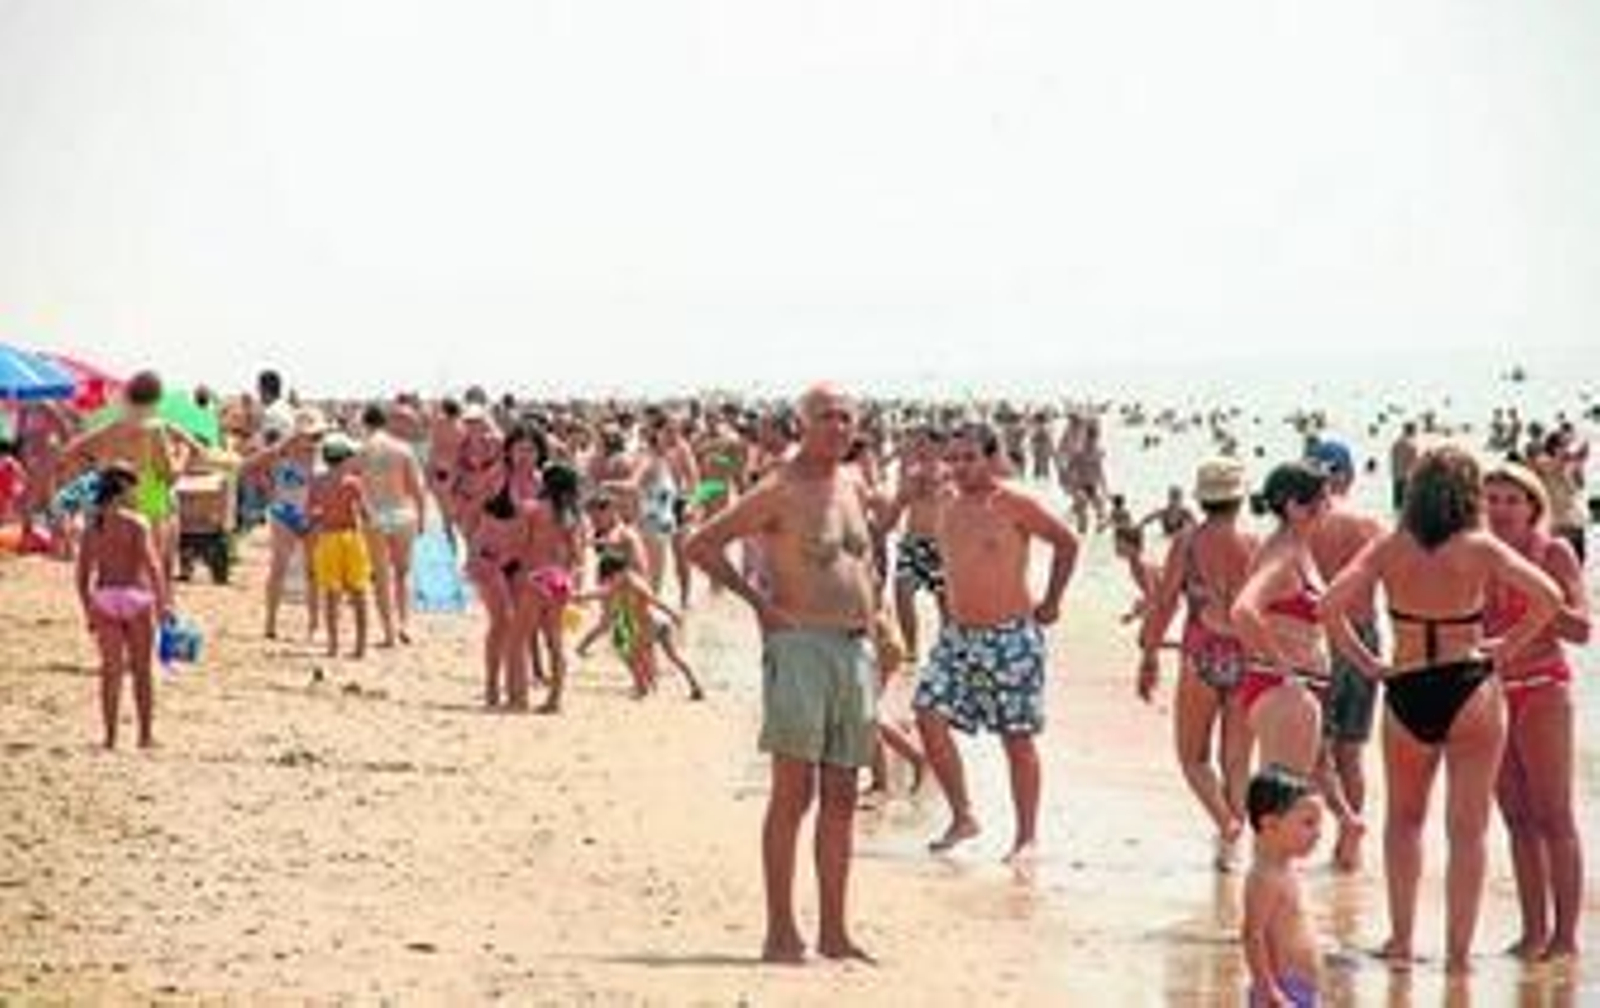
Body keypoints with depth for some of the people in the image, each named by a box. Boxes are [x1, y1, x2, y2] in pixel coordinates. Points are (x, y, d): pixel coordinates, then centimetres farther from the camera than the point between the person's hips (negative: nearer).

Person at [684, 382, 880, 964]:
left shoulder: (854, 488, 14)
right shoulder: (779, 490, -8)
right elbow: (700, 545, -10)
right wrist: (757, 600, -11)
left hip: (855, 649, 7)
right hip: (800, 646, -7)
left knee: (841, 796, 8)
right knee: (794, 790, -9)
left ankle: (833, 932, 13)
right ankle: (780, 933, -7)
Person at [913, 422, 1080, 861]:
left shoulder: (1015, 504, -11)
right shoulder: (949, 510, 7)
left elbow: (1067, 543, -4)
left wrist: (1051, 602, -2)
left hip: (1011, 637, -6)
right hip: (957, 635, 6)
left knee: (1017, 740, 1)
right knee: (929, 716, -6)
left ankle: (1026, 837, 12)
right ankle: (962, 816, 8)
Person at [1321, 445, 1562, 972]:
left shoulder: (1387, 548, -1)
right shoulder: (1480, 548, -5)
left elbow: (1331, 605, -9)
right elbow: (1548, 597, -13)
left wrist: (1366, 662, 0)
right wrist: (1507, 647, -1)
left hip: (1406, 693, 2)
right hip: (1469, 690, -2)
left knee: (1404, 818, 21)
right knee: (1468, 827, 6)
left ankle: (1401, 937, 18)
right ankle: (1457, 949, 6)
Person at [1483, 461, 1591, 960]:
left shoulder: (1553, 552, -4)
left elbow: (1580, 629, -11)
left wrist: (1530, 595, -18)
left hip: (1541, 689, -5)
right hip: (1490, 690, 5)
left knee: (1553, 817, -4)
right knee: (1517, 818, 8)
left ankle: (1565, 933, -1)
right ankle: (1534, 929, 13)